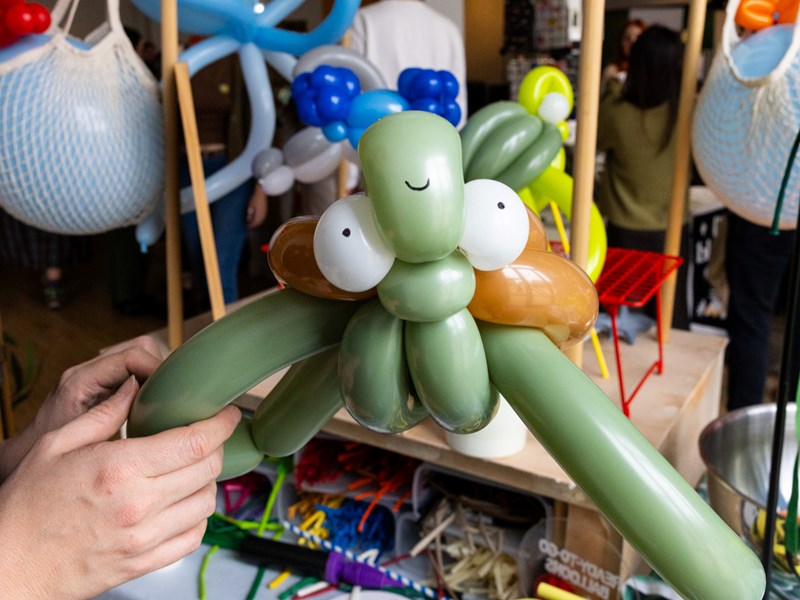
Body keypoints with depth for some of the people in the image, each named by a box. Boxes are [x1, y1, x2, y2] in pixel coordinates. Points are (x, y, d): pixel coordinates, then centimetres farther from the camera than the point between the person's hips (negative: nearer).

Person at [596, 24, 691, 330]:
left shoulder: (618, 114, -21)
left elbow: (593, 139, 0)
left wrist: (611, 94, 9)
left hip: (625, 231, -2)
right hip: (673, 229, 2)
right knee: (672, 314, 15)